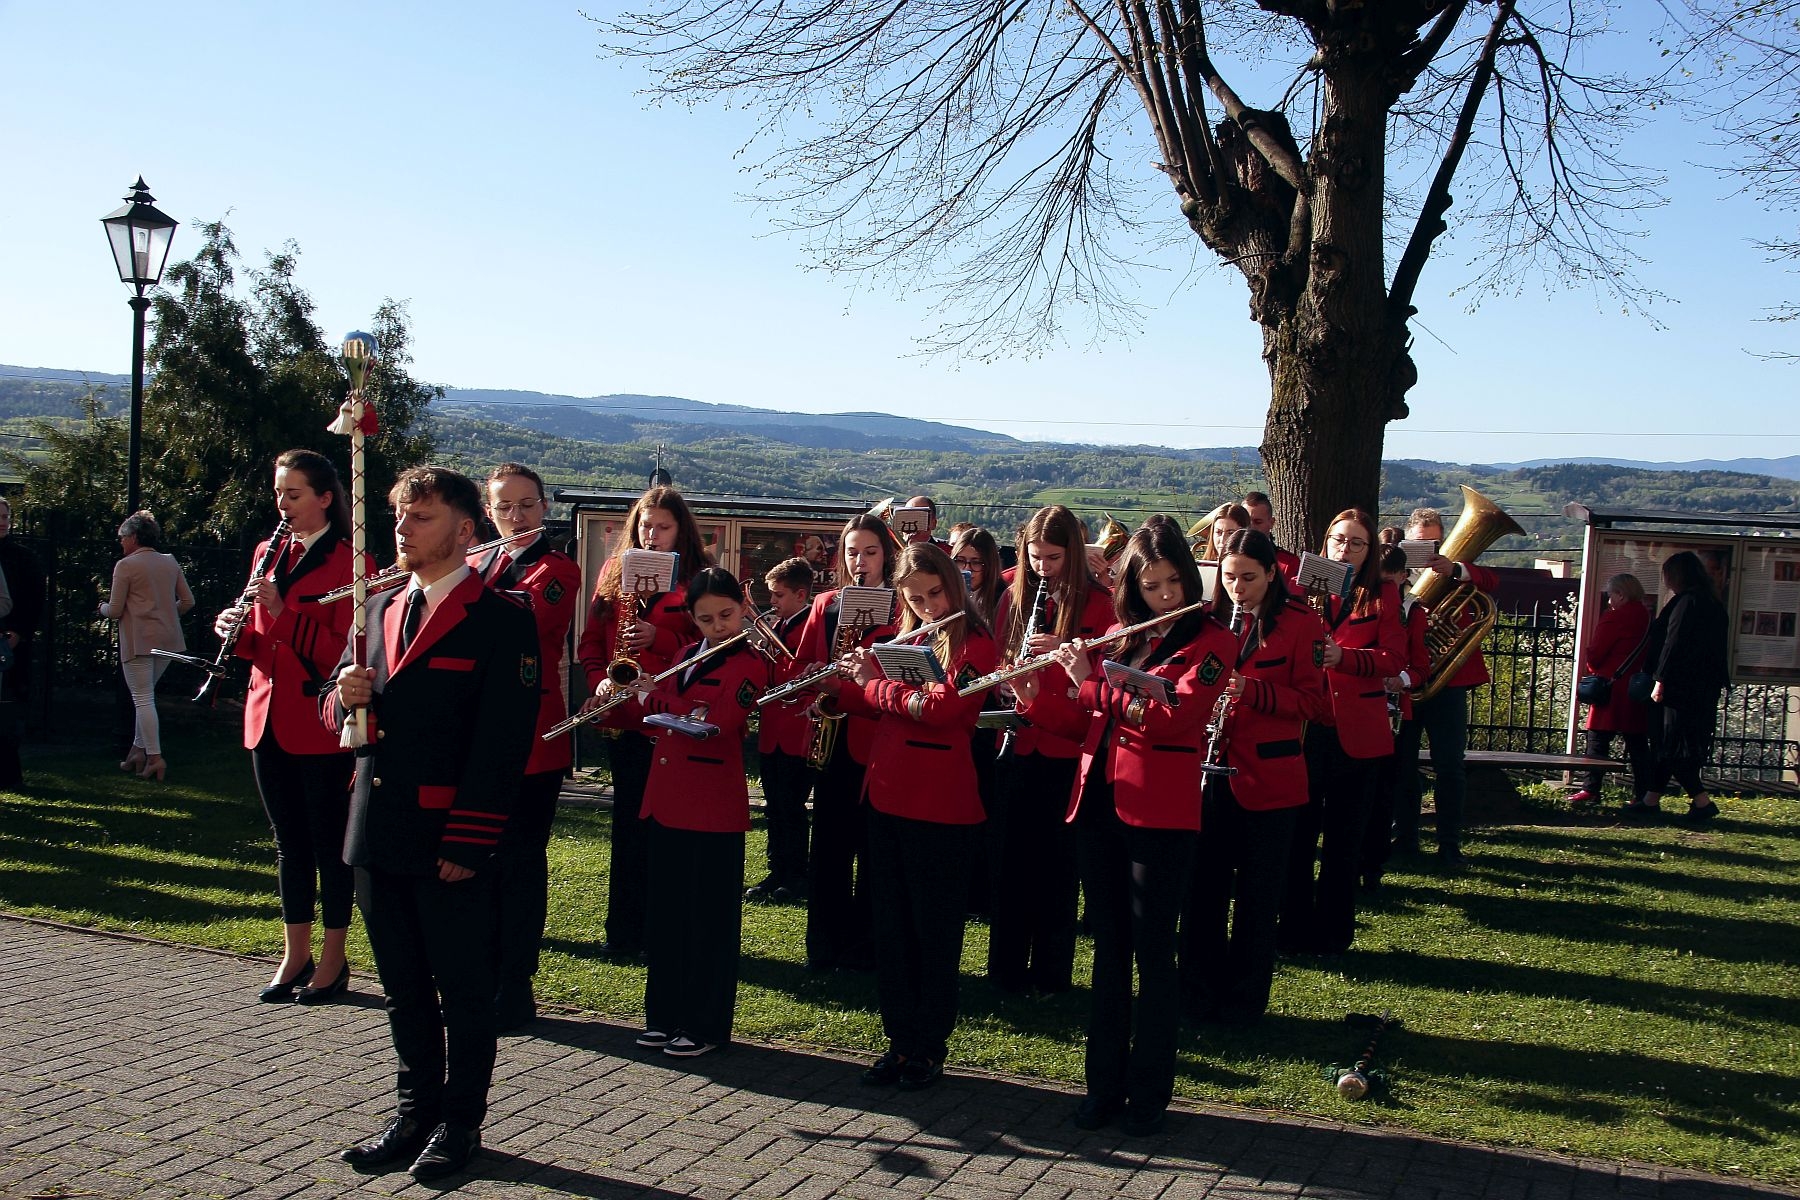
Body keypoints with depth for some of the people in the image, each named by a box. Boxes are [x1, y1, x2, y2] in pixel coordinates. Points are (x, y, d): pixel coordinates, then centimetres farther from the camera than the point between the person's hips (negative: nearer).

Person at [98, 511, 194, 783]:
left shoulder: (125, 566, -7)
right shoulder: (170, 562, 9)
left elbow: (115, 611, -5)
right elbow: (187, 601, 11)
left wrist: (103, 608, 16)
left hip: (138, 640, -6)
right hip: (168, 639, 6)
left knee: (143, 698, -3)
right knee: (146, 695, 18)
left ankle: (155, 758, -8)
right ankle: (139, 750, 18)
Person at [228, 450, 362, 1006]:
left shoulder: (347, 562, -9)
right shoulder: (269, 554, 13)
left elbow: (344, 653, -17)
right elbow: (261, 644, 18)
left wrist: (283, 612, -23)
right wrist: (237, 628, -3)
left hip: (321, 723, -7)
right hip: (269, 720, 7)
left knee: (329, 842, 3)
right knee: (289, 842, 13)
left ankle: (333, 959, 13)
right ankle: (295, 955, 22)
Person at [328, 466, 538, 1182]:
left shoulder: (501, 619, -8)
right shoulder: (380, 608, 14)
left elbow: (502, 740, -14)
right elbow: (336, 711, 19)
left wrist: (468, 841, -18)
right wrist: (345, 696, -6)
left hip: (450, 842, -7)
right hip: (379, 836, 7)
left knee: (464, 989, 6)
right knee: (404, 986, 16)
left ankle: (460, 1124, 18)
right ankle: (416, 1111, 29)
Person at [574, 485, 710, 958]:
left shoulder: (701, 577, 0)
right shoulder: (614, 572, 11)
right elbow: (591, 640, 13)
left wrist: (659, 638, -18)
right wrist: (599, 680, -4)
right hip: (624, 716, 3)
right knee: (630, 824, 9)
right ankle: (624, 931, 16)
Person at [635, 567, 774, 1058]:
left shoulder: (751, 664, -9)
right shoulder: (687, 655, 14)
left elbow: (712, 724, -21)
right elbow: (658, 714, 18)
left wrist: (655, 696, -12)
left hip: (713, 807, -7)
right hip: (666, 800, 7)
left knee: (710, 917, 2)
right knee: (666, 910, 13)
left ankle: (706, 1025, 11)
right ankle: (665, 1013, 24)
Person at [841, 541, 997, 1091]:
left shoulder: (974, 644, -8)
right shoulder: (905, 639, 12)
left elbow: (941, 707, -22)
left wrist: (872, 681, -11)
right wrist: (841, 686, 4)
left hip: (941, 806, -7)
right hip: (887, 798, 7)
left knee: (935, 930, 4)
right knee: (891, 927, 11)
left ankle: (931, 1046, 14)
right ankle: (900, 1040, 21)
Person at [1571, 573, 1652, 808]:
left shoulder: (1614, 618, -10)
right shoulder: (1647, 618, 12)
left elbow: (1594, 655, -9)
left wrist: (1590, 668, 13)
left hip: (1613, 689, -7)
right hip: (1639, 690, 7)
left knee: (1598, 740, -2)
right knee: (1637, 744, 8)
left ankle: (1591, 790, -5)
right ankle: (1643, 794, 7)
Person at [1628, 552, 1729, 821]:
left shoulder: (1686, 602, -15)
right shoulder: (1714, 605, 14)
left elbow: (1673, 644, -20)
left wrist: (1660, 680, -17)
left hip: (1680, 688, -9)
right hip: (1704, 689, 9)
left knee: (1671, 746, -4)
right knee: (1666, 744, 14)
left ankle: (1702, 801, -6)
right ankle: (1651, 799, 20)